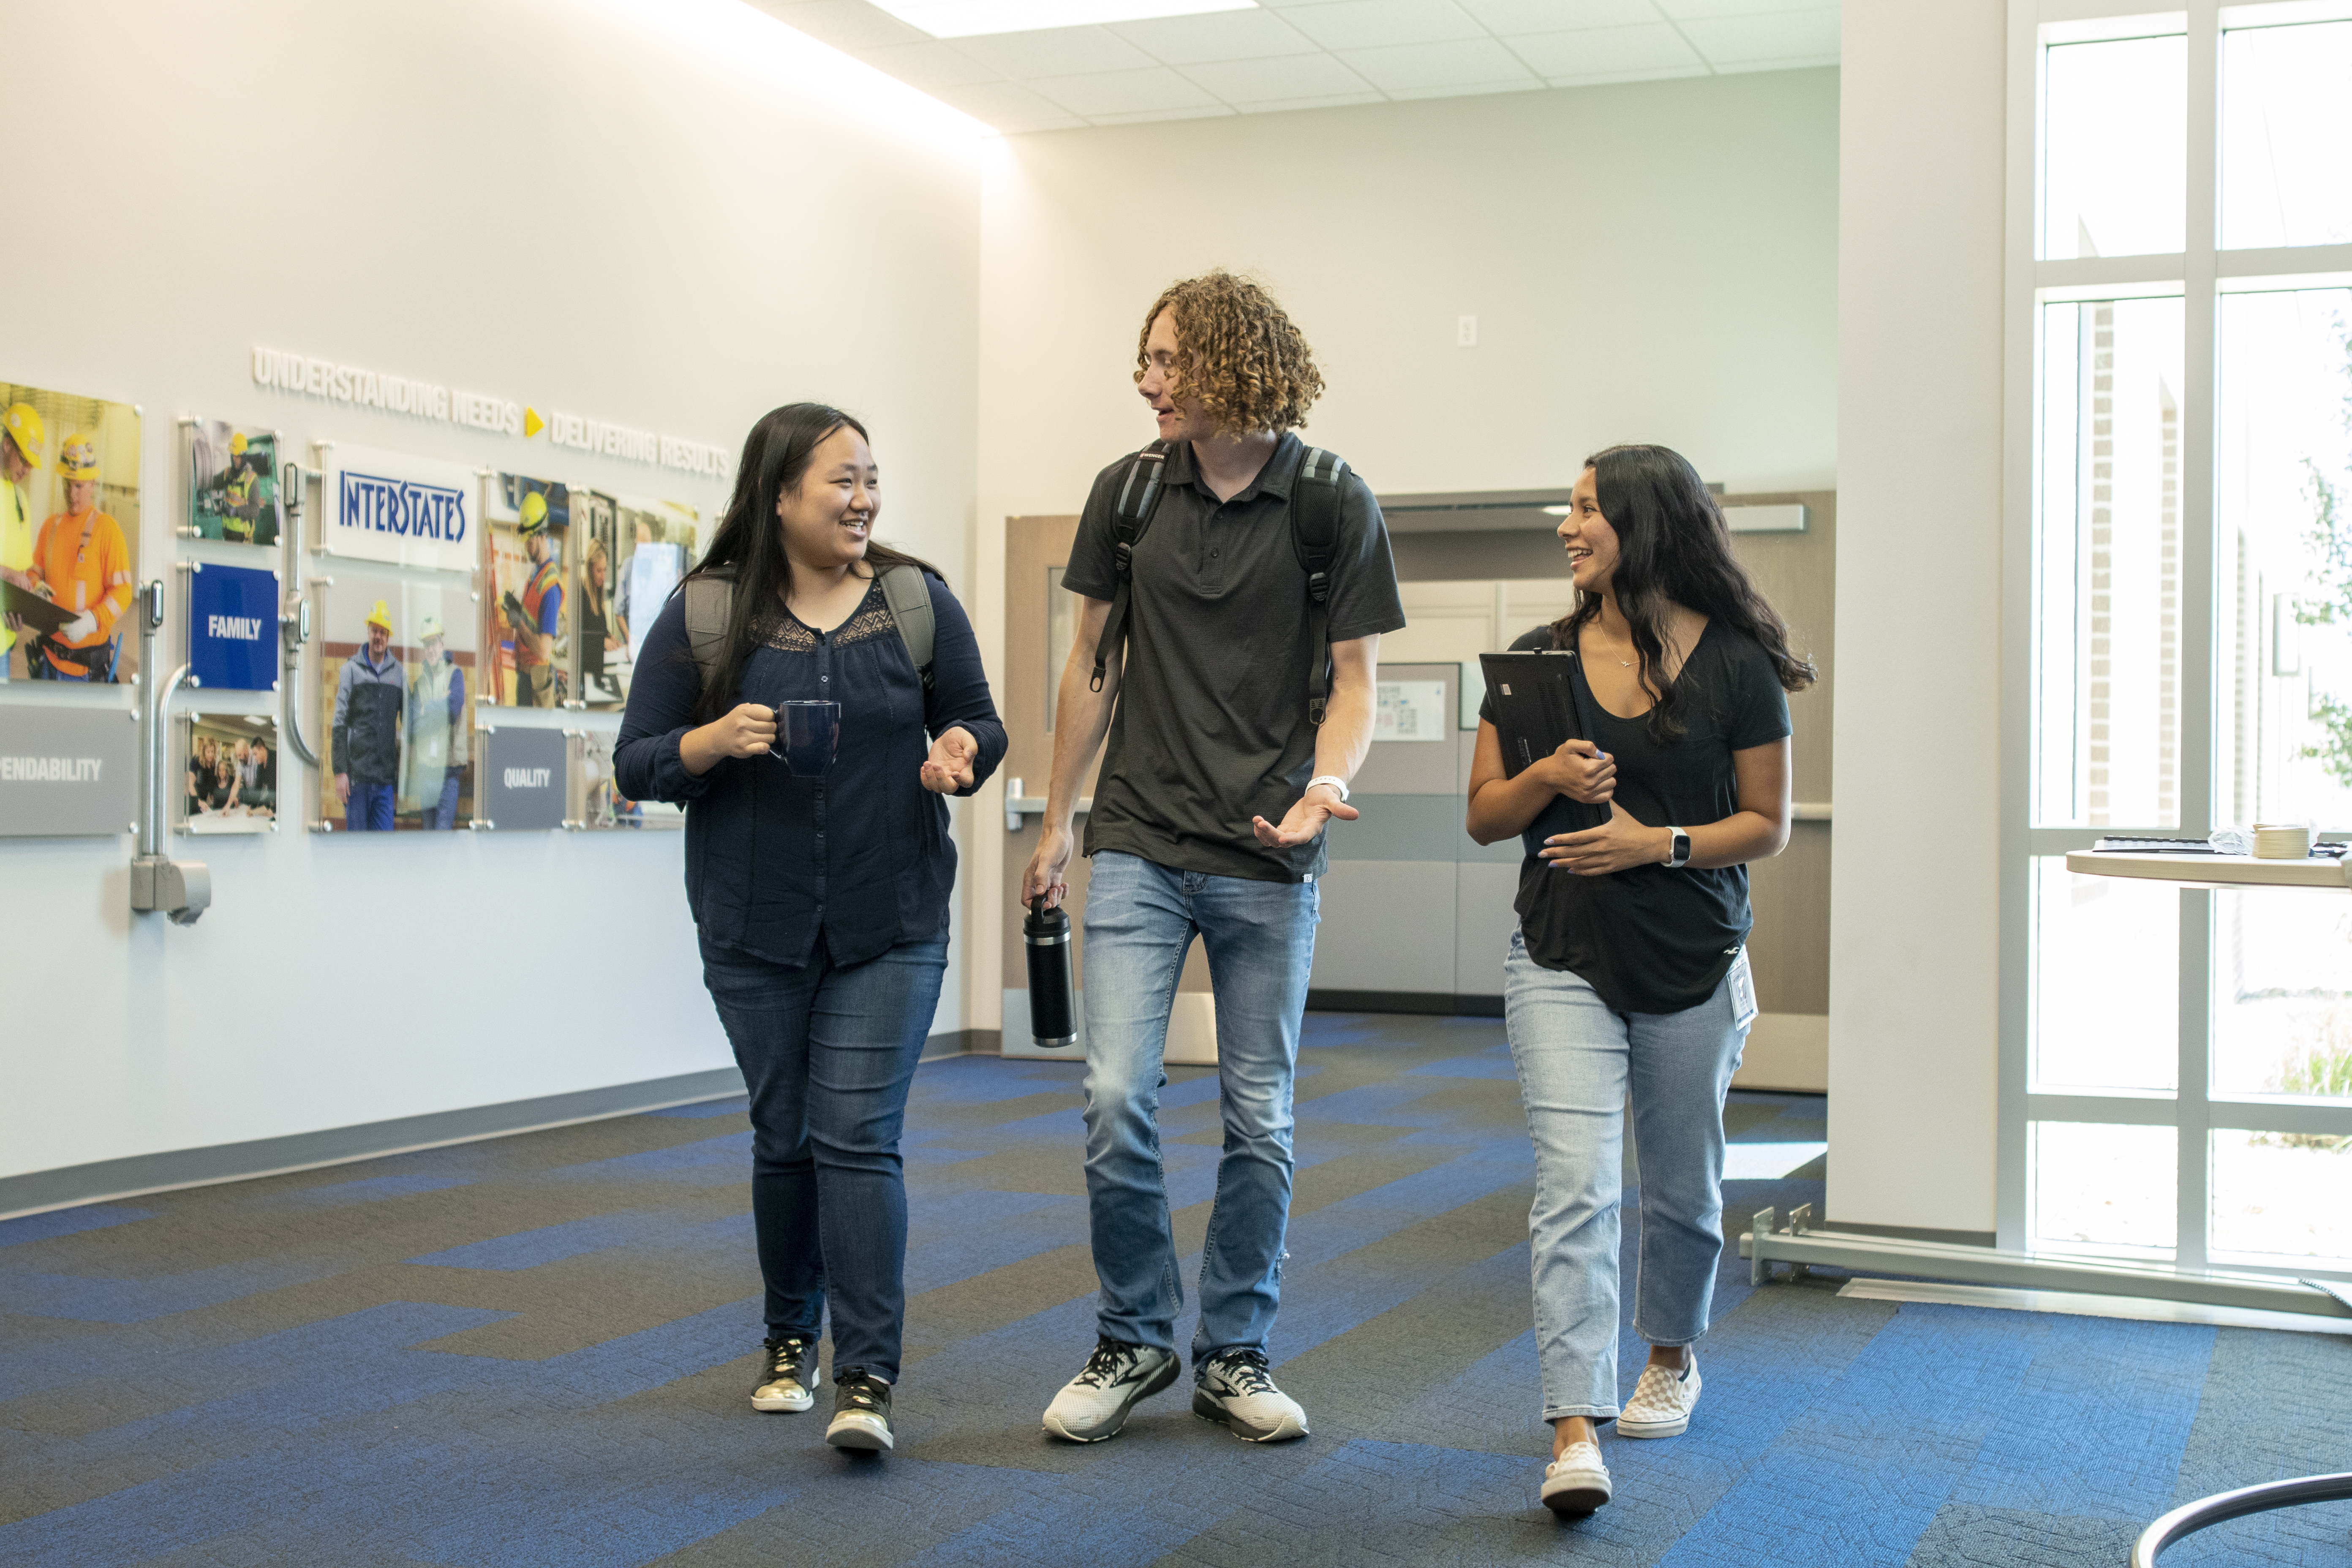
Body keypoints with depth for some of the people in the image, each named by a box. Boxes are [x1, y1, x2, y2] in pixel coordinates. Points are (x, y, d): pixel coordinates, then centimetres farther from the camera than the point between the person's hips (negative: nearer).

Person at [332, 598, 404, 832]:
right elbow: (339, 724, -1)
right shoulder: (352, 669, 2)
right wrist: (339, 771, -8)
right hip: (357, 773, -3)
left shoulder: (398, 673, 11)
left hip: (386, 774, 3)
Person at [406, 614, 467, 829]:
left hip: (448, 763, -5)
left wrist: (425, 710, 0)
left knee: (444, 826, -11)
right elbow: (412, 725, 5)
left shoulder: (455, 675, 1)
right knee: (429, 829, 7)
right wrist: (438, 705, -5)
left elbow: (452, 711, -12)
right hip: (424, 764, 5)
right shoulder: (419, 683, 15)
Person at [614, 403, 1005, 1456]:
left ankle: (866, 1380, -5)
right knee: (784, 1137, 13)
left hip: (891, 925, -1)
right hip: (756, 925, 1)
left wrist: (958, 755, -16)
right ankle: (790, 1339, 33)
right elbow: (637, 765, -2)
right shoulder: (704, 611, -3)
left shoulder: (918, 599, -1)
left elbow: (981, 724, 7)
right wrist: (716, 742, -22)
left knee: (858, 1138, -8)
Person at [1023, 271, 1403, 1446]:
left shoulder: (1334, 505, -4)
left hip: (1268, 862, -1)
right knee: (1117, 1098, -7)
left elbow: (1353, 679, 0)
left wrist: (1325, 786, -20)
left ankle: (1233, 1354, 21)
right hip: (1139, 847, 1)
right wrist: (1055, 822, 12)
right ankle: (1132, 1341, 11)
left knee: (1260, 1118, 6)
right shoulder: (1127, 491, 3)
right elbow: (1093, 664, 11)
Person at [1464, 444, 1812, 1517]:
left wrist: (1660, 843, -15)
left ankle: (1671, 1355, 42)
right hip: (1563, 959, 1)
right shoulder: (1538, 659, 3)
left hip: (1693, 965, 0)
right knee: (1574, 1186, -12)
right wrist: (1550, 775, -14)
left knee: (1680, 1186, 16)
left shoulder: (1736, 665, -3)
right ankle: (1575, 1433, -14)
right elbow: (1482, 816, 6)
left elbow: (1769, 823, 1)